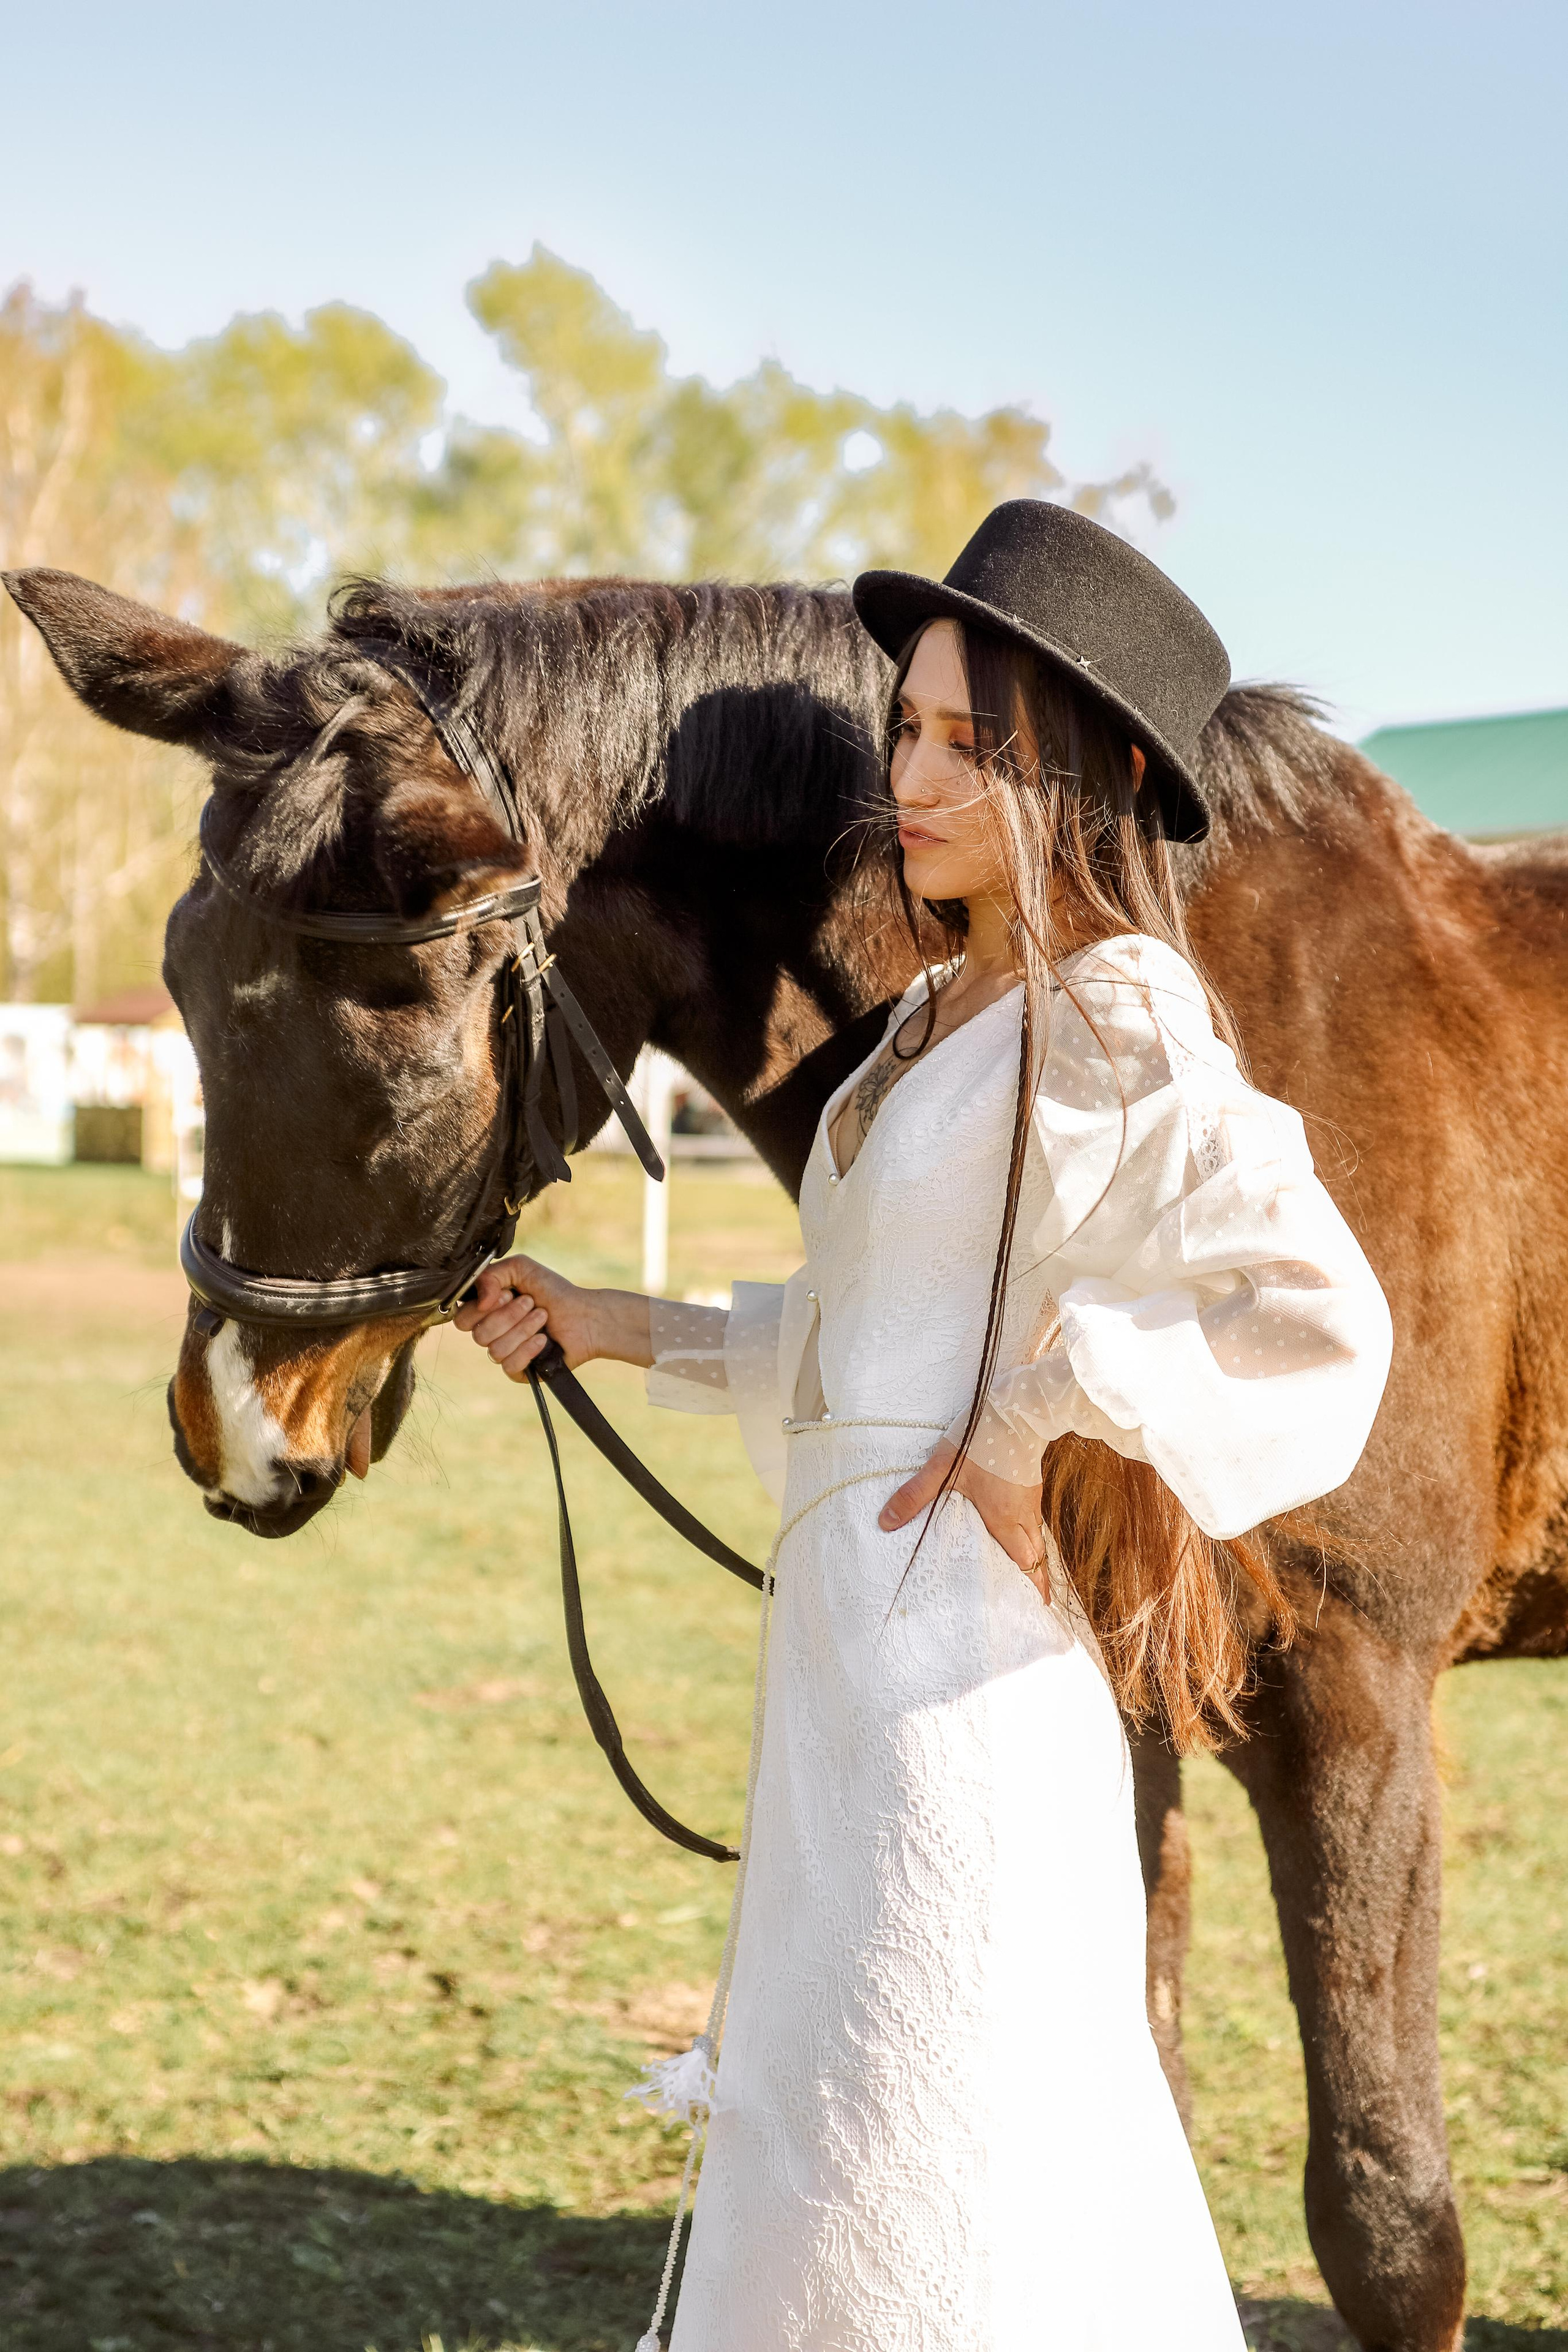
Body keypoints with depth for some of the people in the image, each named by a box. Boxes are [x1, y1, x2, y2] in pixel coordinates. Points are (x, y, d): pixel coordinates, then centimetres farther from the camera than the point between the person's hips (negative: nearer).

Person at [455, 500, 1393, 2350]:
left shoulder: (1118, 1034, -15)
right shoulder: (944, 1017, 14)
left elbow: (1317, 1322, -26)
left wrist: (1047, 1425, -22)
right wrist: (617, 1329, 17)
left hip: (963, 1635, -10)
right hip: (854, 1623, 10)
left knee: (890, 2162, -3)